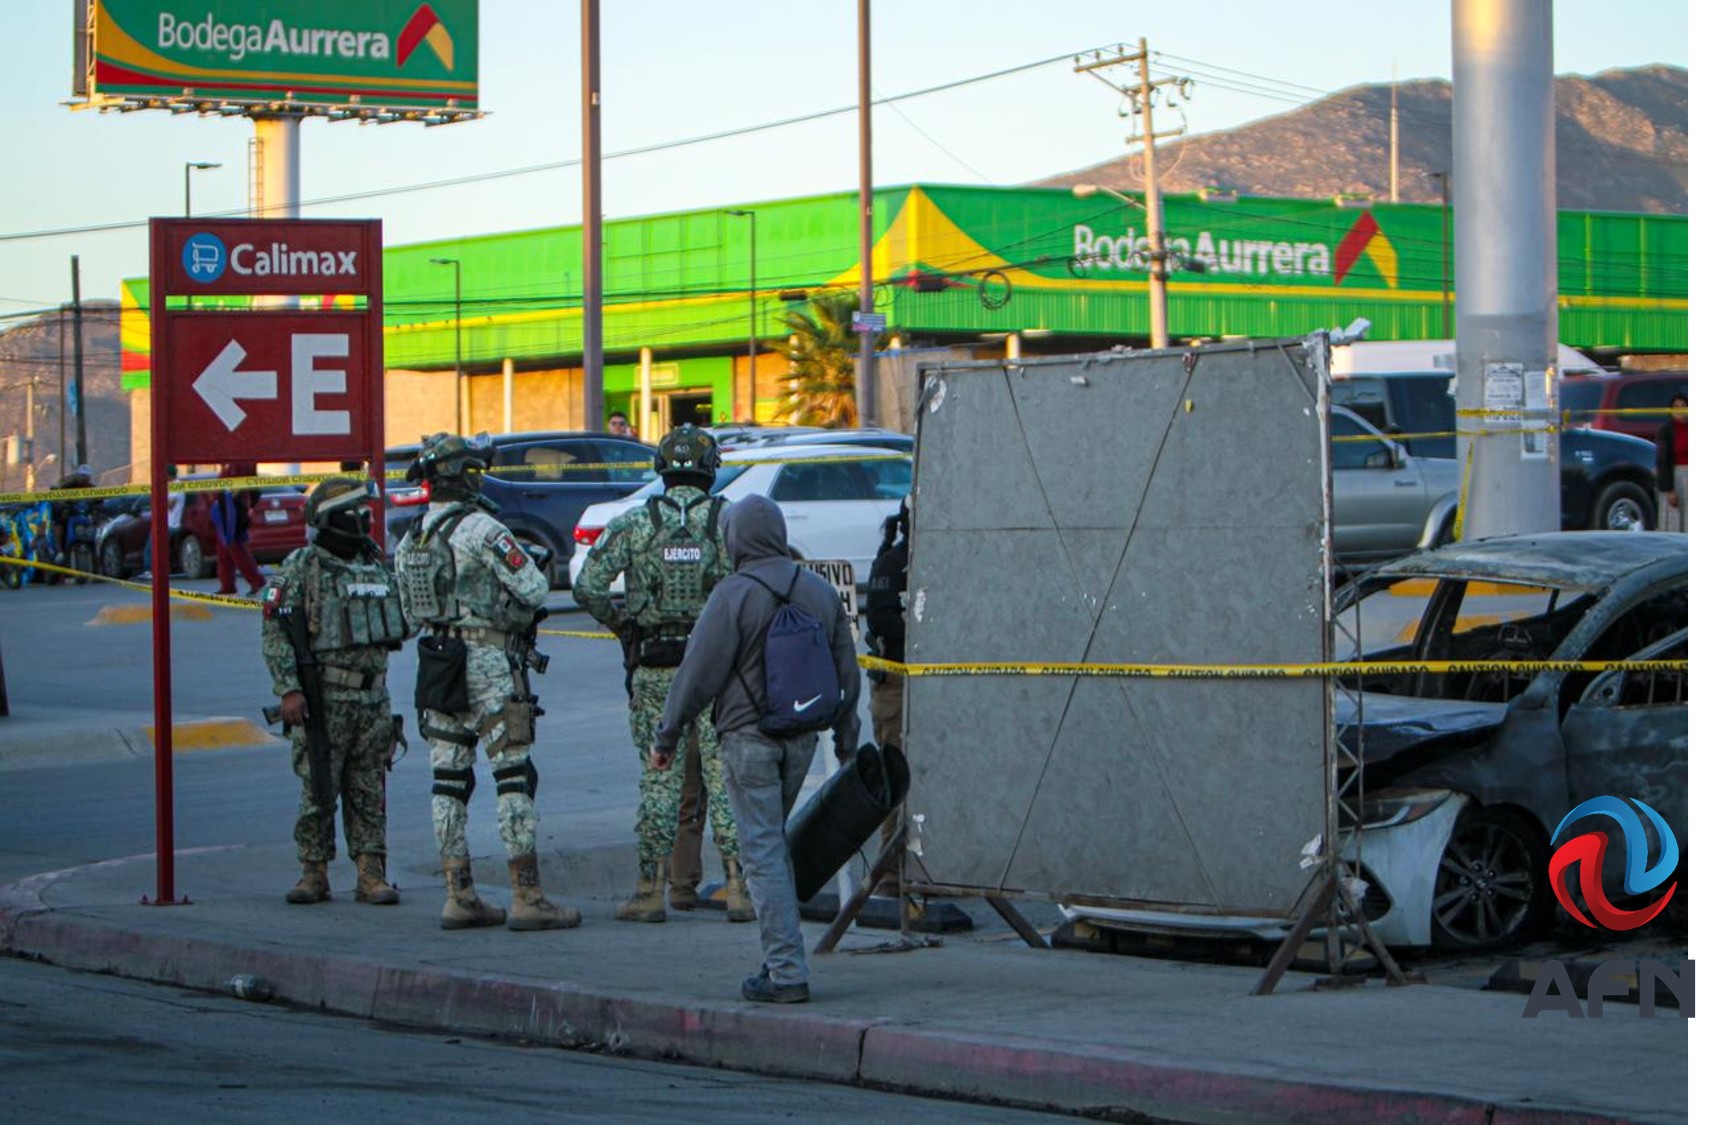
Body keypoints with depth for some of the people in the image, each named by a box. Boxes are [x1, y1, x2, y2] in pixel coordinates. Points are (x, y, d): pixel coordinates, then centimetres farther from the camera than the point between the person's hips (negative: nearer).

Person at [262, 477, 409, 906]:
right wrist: (289, 689, -17)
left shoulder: (375, 567, 14)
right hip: (322, 700, -5)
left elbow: (396, 625, 22)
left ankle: (371, 874, 8)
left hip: (373, 697, 5)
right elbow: (276, 633, -10)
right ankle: (314, 874, 7)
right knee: (318, 790, -2)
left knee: (368, 791, 6)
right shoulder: (301, 568, -5)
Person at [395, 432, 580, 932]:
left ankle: (460, 898, 10)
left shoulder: (410, 539, 10)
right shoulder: (479, 529, -14)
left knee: (449, 780, 9)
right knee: (514, 778, -5)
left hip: (436, 662, 7)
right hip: (489, 664, -7)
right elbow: (535, 589, -15)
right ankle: (528, 899, -7)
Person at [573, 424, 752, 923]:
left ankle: (651, 891, 6)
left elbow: (587, 587, -4)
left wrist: (621, 624, 11)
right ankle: (738, 888, 0)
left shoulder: (635, 523, 0)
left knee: (659, 776, 5)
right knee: (724, 776, 3)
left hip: (655, 668, 0)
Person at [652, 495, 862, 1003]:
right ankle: (782, 957, 19)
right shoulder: (821, 592, 8)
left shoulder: (734, 595, -13)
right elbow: (846, 672, 14)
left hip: (748, 736, -6)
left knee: (763, 851, -4)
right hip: (802, 739, 6)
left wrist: (666, 736, -2)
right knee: (775, 844, 19)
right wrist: (847, 738, 24)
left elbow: (699, 672, -12)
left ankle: (787, 971, -8)